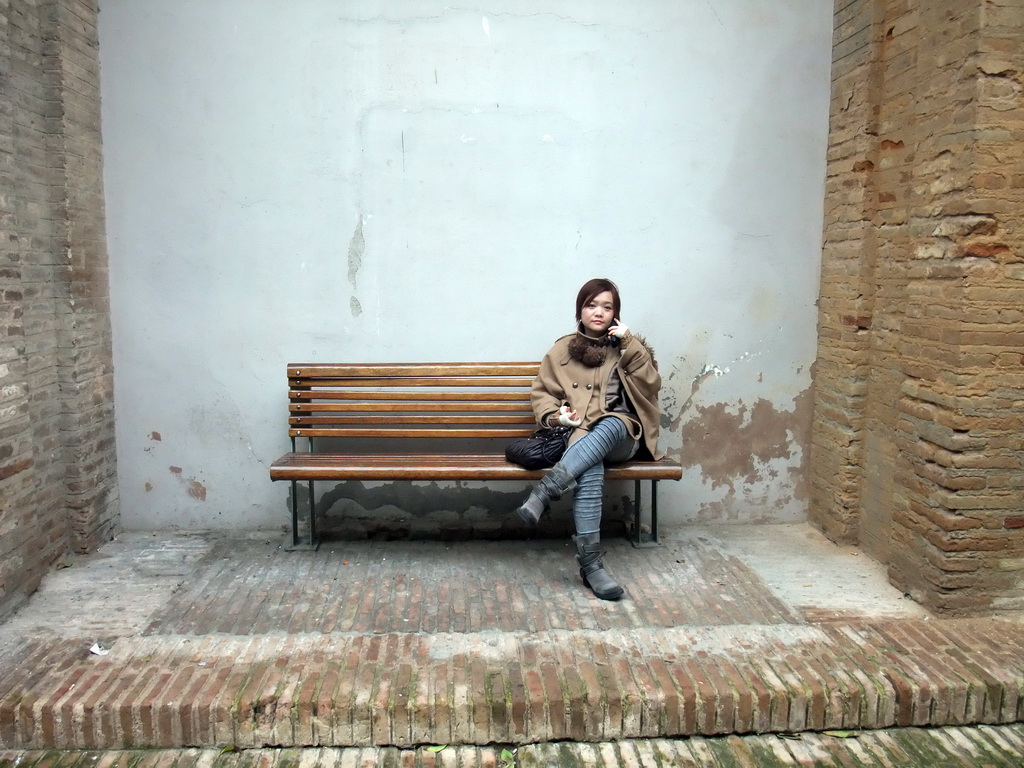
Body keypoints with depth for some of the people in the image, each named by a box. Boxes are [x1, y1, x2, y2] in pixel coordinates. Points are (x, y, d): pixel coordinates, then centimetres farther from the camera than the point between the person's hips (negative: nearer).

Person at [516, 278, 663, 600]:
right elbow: (541, 392, 17)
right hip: (581, 433, 0)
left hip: (621, 434, 1)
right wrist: (555, 414, -4)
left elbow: (650, 384, 4)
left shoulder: (628, 347, 19)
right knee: (591, 467, -38)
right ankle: (590, 563, -41)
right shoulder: (562, 350, 18)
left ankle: (544, 492, -47)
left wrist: (630, 344, -5)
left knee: (609, 426, -39)